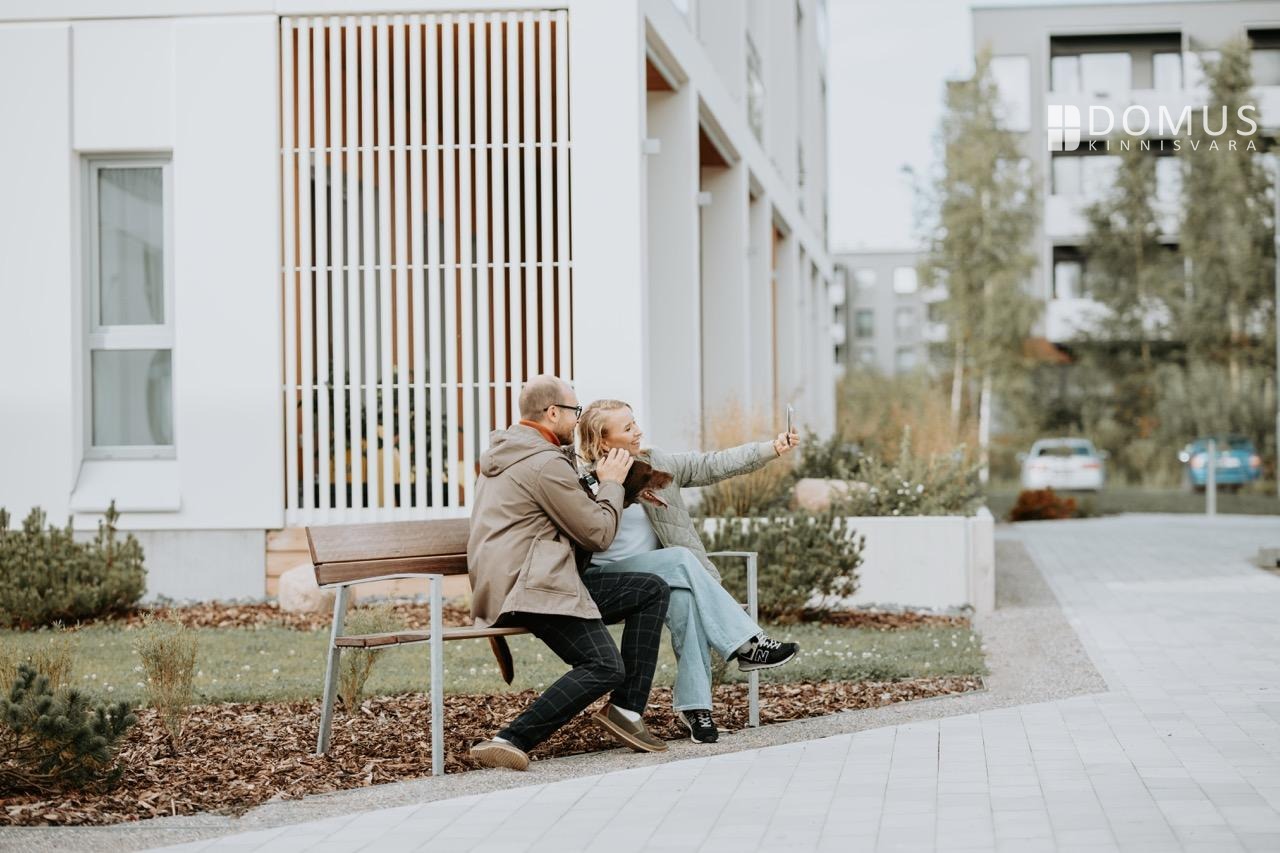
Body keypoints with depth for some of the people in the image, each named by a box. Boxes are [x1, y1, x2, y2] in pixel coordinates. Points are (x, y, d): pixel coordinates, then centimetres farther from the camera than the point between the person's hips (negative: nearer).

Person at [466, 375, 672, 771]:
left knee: (653, 591, 8)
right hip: (530, 589, -11)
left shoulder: (505, 451, 21)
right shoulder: (545, 463, -12)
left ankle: (626, 709, 3)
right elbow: (598, 534, -7)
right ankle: (511, 741, -26)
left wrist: (597, 484, 20)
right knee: (605, 666, -24)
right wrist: (611, 483, 8)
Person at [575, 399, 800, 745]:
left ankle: (693, 703, -29)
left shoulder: (656, 464, 11)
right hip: (605, 578, -4)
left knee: (683, 594, -30)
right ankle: (748, 643, -26)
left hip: (655, 574, 4)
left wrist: (772, 448, -6)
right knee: (681, 559, -28)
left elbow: (713, 465, 3)